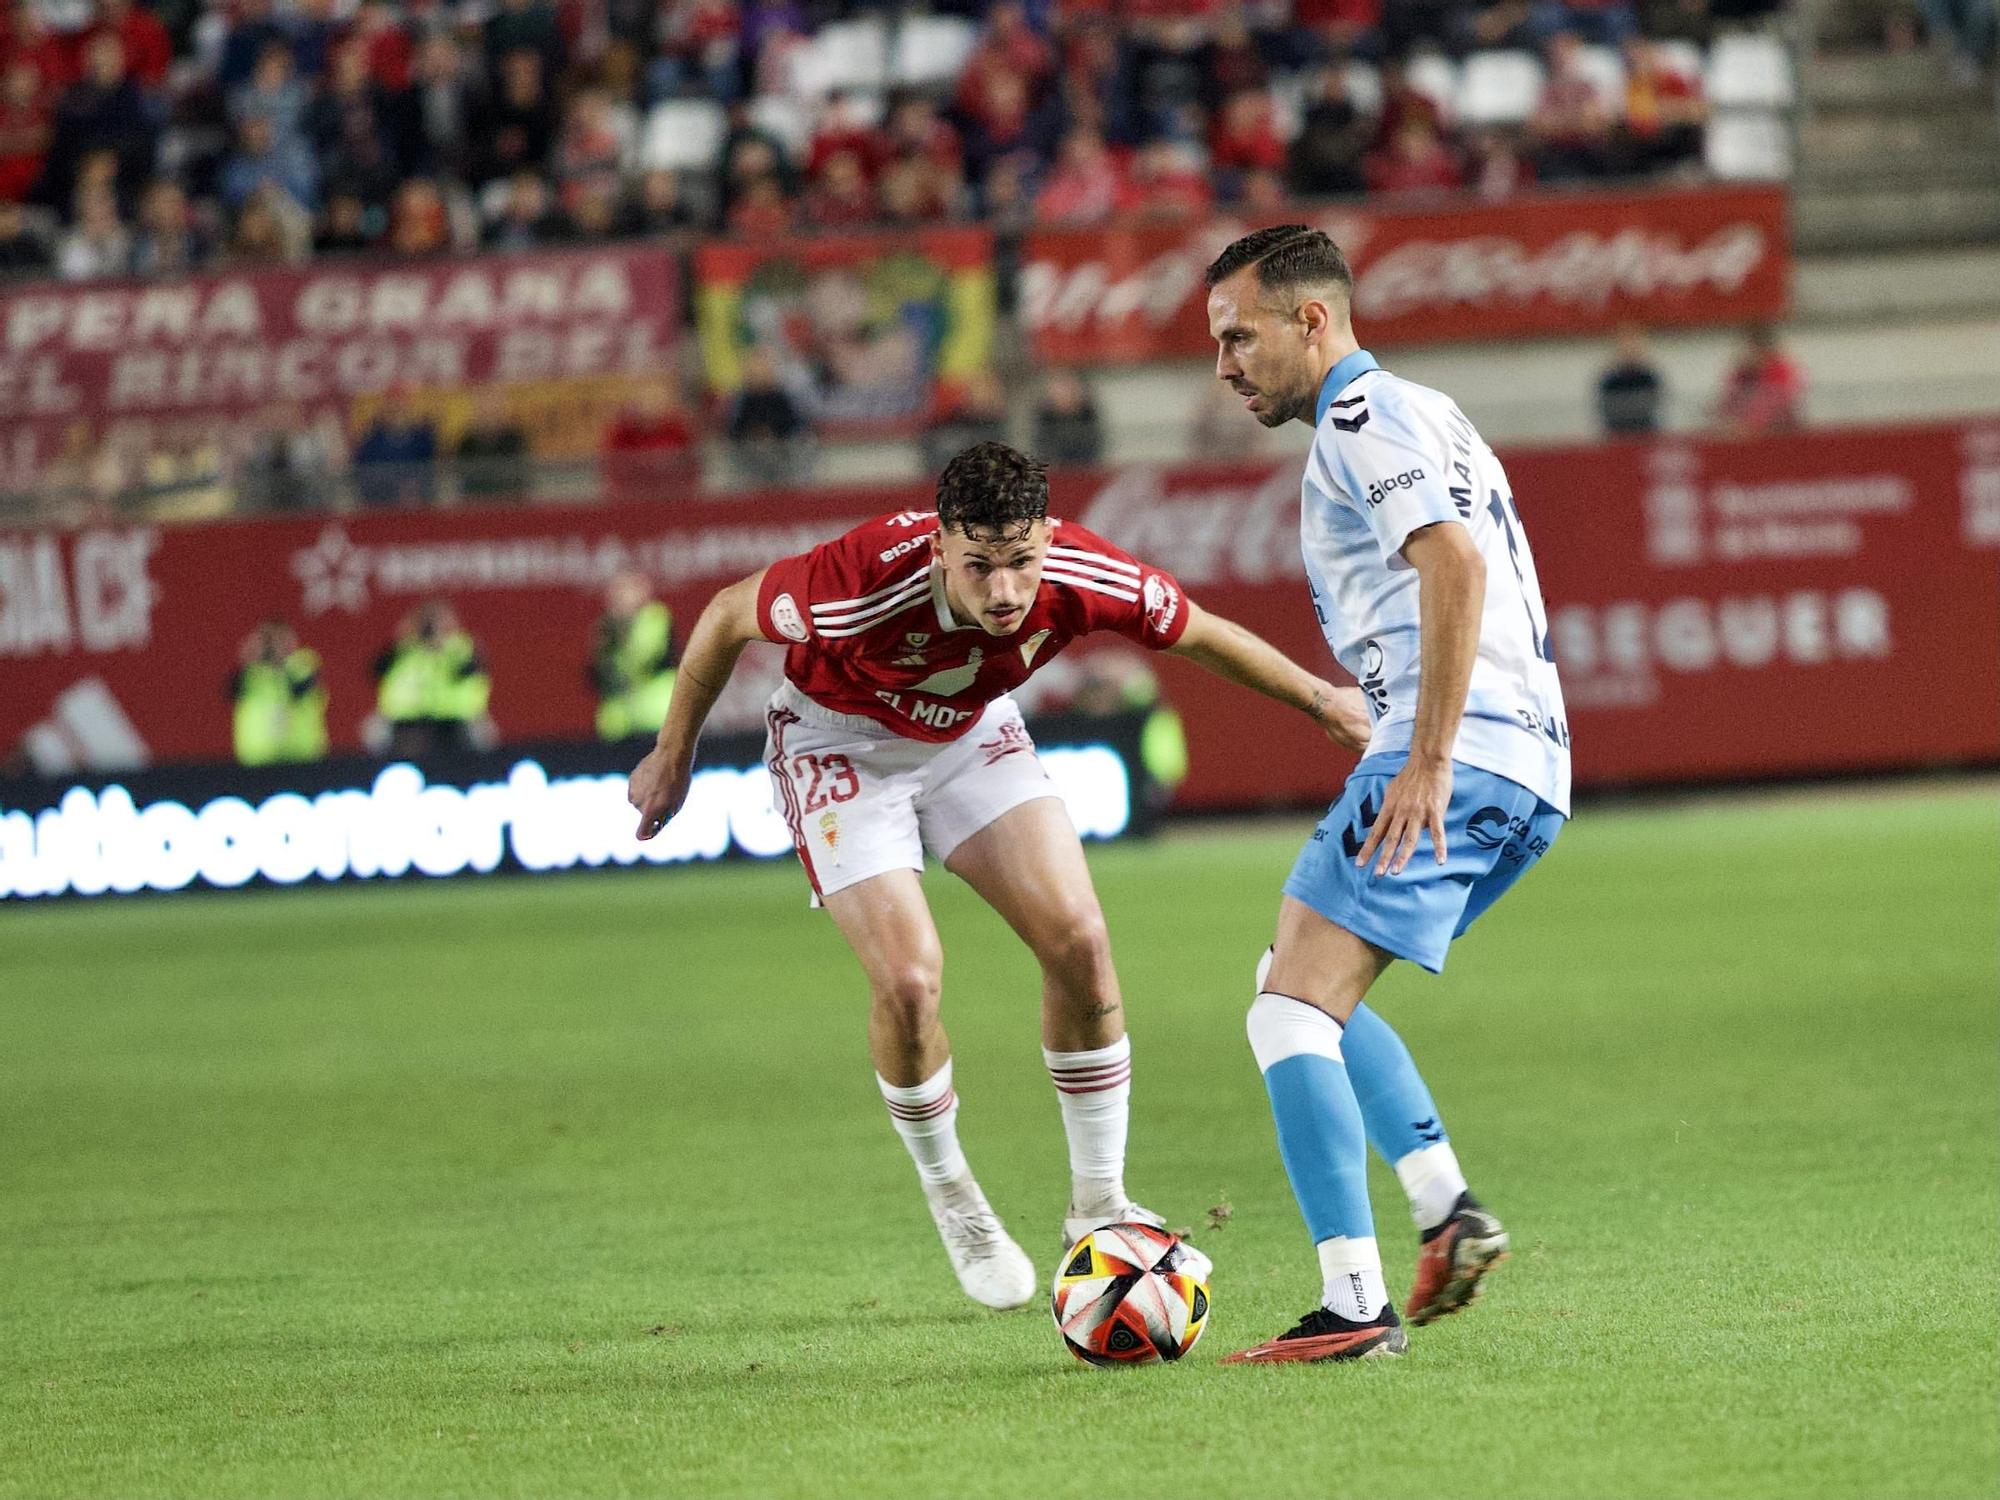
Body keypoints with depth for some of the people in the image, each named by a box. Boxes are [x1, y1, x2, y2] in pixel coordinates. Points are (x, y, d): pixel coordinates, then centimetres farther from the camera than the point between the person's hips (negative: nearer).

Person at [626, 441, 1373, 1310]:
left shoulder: (1080, 576, -29)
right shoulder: (864, 583, -39)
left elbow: (1204, 637, -8)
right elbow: (727, 616, -20)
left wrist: (1324, 701, 2)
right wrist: (672, 756, -8)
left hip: (970, 733, 4)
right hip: (841, 744, -4)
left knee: (1079, 942, -11)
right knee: (908, 979, -18)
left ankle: (1097, 1206, 5)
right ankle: (953, 1203, 9)